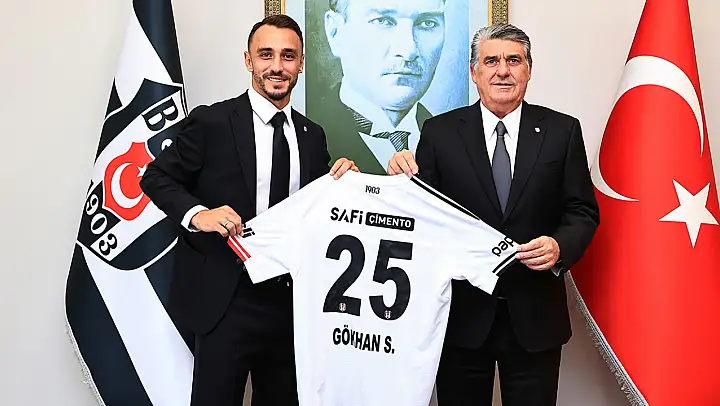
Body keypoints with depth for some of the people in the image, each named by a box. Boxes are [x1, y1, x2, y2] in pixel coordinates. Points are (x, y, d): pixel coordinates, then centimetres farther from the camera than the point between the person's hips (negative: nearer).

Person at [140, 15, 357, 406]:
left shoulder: (312, 135, 9)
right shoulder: (212, 121, -6)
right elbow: (156, 176, -2)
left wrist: (338, 184, -5)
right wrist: (196, 214, -19)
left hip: (291, 299, 5)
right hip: (226, 300, -5)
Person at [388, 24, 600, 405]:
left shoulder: (562, 131, 2)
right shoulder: (439, 131, 0)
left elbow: (582, 211, 3)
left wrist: (561, 246, -17)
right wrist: (404, 181, -18)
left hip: (535, 316, 1)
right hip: (462, 314, 0)